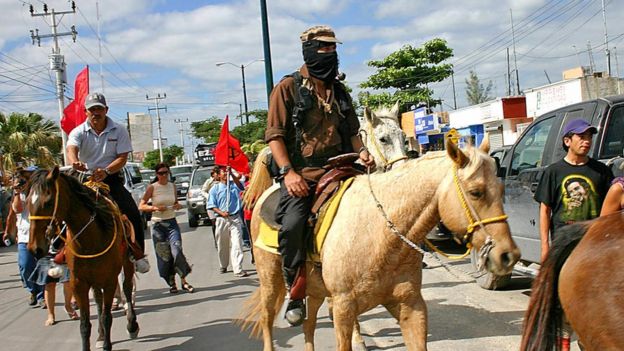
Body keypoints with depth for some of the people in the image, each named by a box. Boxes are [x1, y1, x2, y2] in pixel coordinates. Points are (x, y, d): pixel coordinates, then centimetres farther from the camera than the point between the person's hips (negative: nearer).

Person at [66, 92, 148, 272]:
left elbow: (122, 157, -9)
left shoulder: (119, 131, -1)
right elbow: (71, 149, -23)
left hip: (111, 179, 0)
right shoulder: (78, 132, -2)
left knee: (133, 214, -15)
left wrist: (106, 171, -29)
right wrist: (75, 162, -49)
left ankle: (138, 255, -3)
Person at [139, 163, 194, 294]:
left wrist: (178, 205, -2)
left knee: (177, 250, -14)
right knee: (163, 254, 1)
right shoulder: (152, 187, -3)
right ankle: (171, 283, 14)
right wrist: (155, 208, -19)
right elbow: (141, 206, -4)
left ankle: (184, 281, -6)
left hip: (172, 223, 2)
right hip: (158, 224, -2)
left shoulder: (172, 186, 8)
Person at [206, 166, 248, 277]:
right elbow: (212, 205, 1)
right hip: (221, 219, 0)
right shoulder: (215, 188, 5)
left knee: (237, 244, -10)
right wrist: (221, 213, -14)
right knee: (222, 245, 11)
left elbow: (239, 183, -16)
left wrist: (231, 173, -24)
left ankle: (238, 269, -14)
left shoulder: (234, 185, 8)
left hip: (235, 219, 0)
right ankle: (223, 266, 31)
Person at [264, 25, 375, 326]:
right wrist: (288, 172, -16)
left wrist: (360, 151, 6)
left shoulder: (339, 91, 19)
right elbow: (274, 134, -4)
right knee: (292, 225, -28)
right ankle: (295, 292, -9)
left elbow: (351, 131, 28)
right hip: (301, 176, -6)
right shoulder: (289, 87, 1)